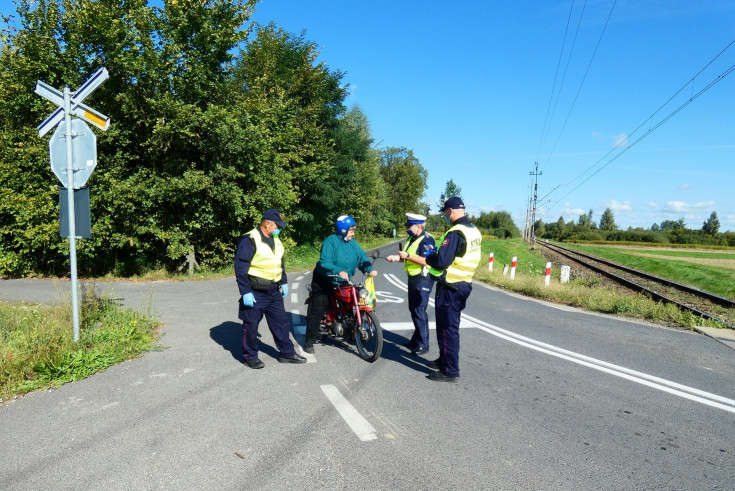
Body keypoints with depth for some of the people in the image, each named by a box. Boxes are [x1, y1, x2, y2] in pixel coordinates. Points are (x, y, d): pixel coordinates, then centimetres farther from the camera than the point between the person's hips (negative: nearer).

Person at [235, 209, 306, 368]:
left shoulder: (275, 240, 11)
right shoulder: (249, 240, -16)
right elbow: (240, 268, -18)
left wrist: (284, 282, 19)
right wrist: (245, 292, -20)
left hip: (273, 291, 8)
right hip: (255, 293, -8)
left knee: (281, 322, 12)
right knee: (251, 325, 4)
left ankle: (287, 353, 24)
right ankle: (250, 357, 20)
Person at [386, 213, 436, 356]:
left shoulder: (426, 240, -18)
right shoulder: (412, 238, 12)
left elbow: (426, 261, -27)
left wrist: (407, 256, -25)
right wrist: (397, 257, 2)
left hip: (423, 280, -10)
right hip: (413, 278, 10)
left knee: (419, 311, -8)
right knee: (413, 310, 17)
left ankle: (423, 345, 0)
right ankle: (416, 339, 30)